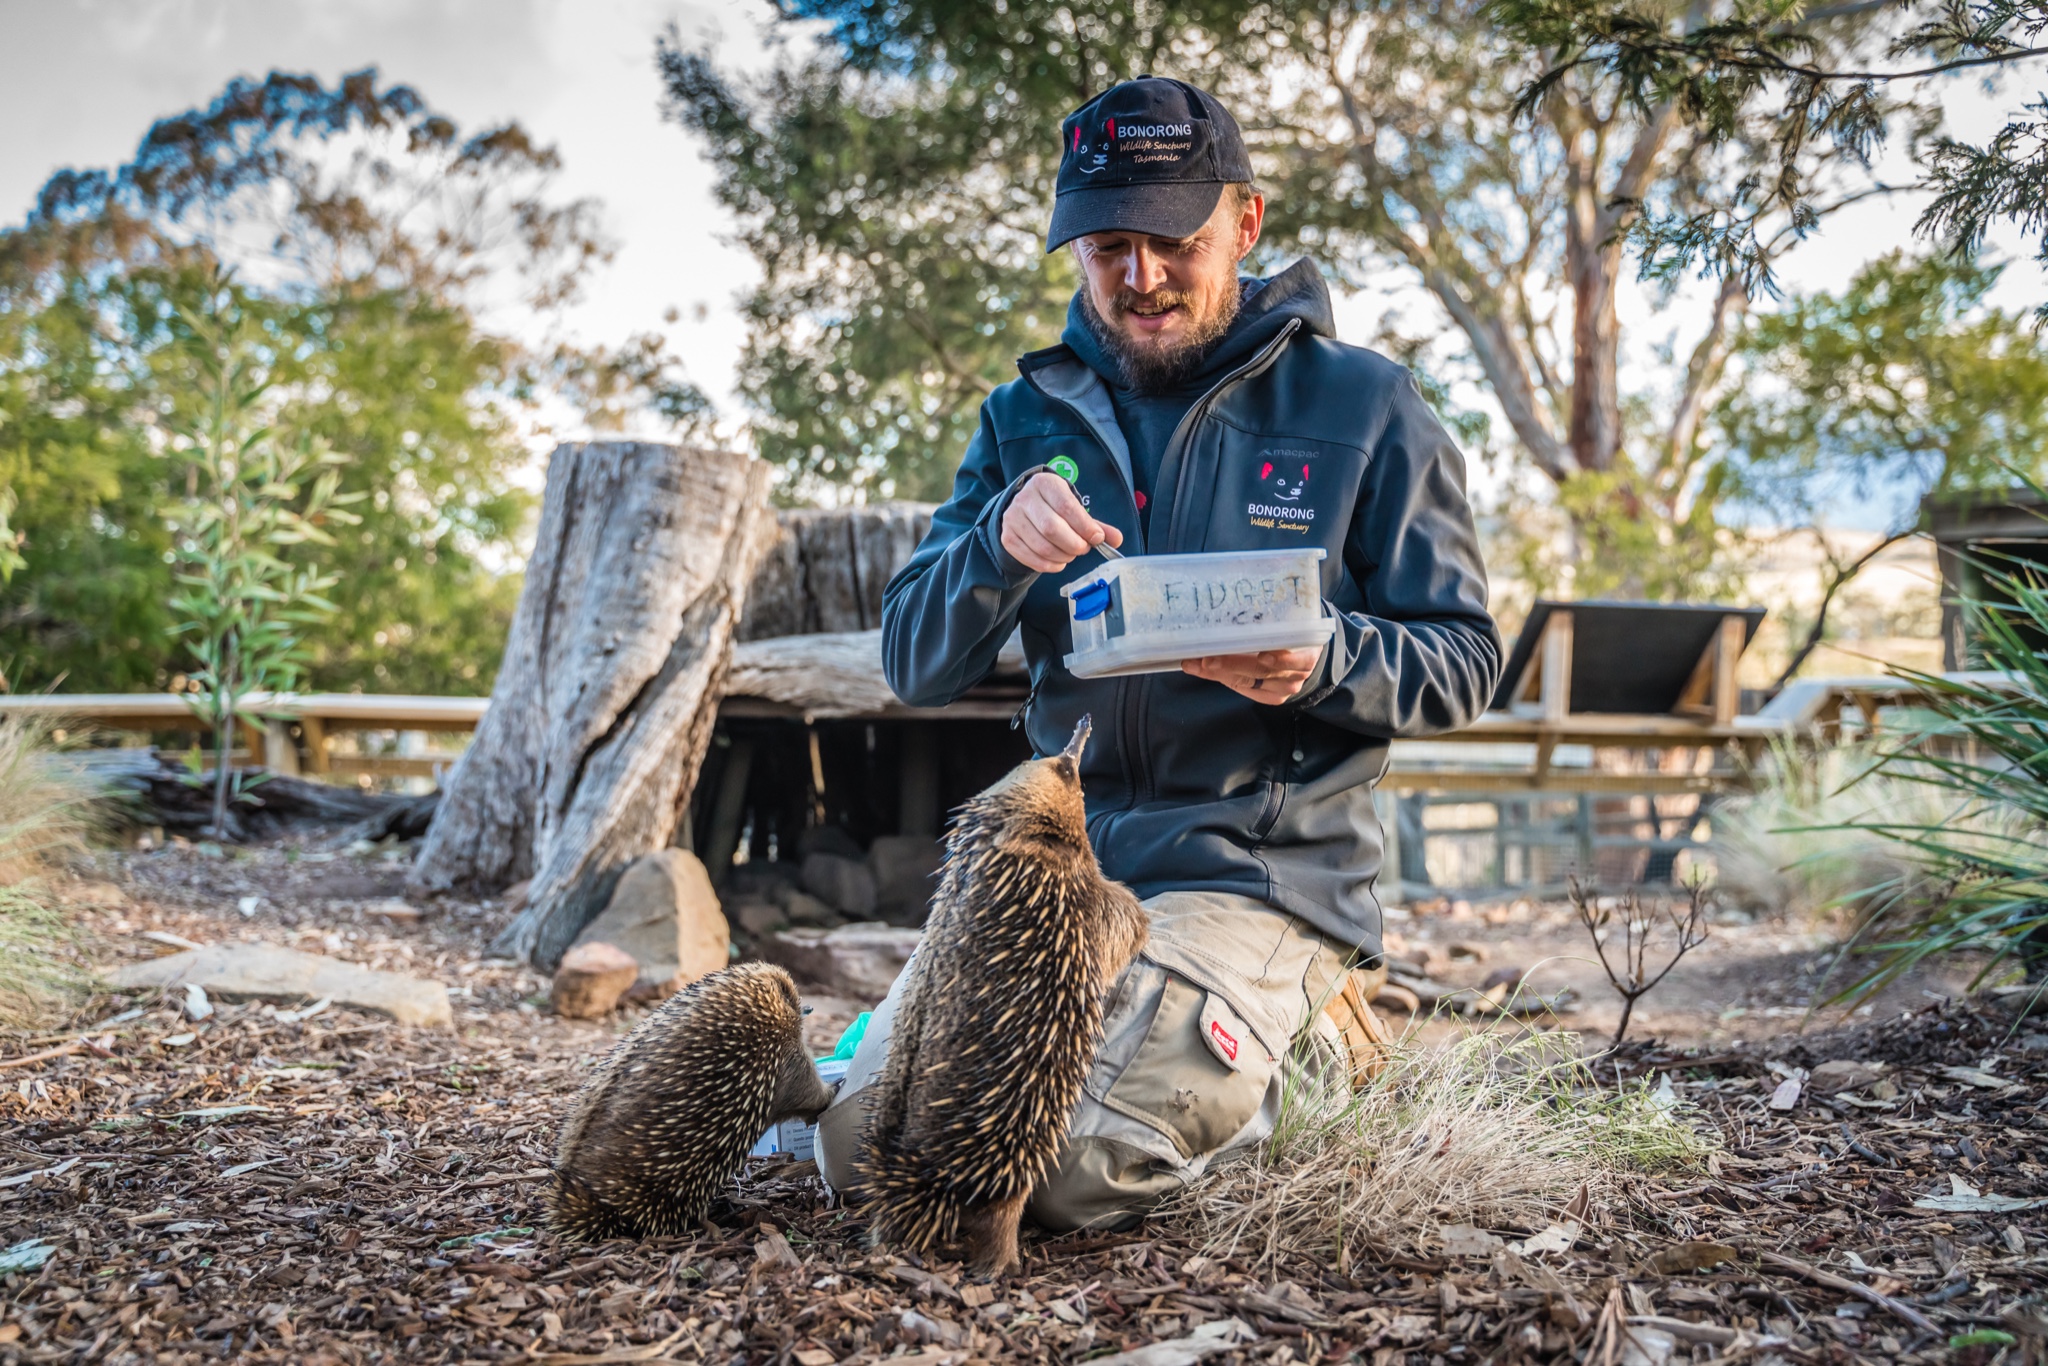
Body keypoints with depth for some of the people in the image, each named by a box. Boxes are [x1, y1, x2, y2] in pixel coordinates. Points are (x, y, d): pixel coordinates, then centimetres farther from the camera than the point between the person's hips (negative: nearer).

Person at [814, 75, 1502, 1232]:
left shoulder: (1364, 408, 1)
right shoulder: (1032, 415, 10)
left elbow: (1463, 665, 0)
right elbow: (914, 667, 4)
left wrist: (1322, 665, -23)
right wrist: (999, 543, -18)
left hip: (1263, 869, -4)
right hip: (1057, 859, 5)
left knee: (1070, 1171, -23)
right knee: (866, 1146, -9)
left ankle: (1259, 1057, 10)